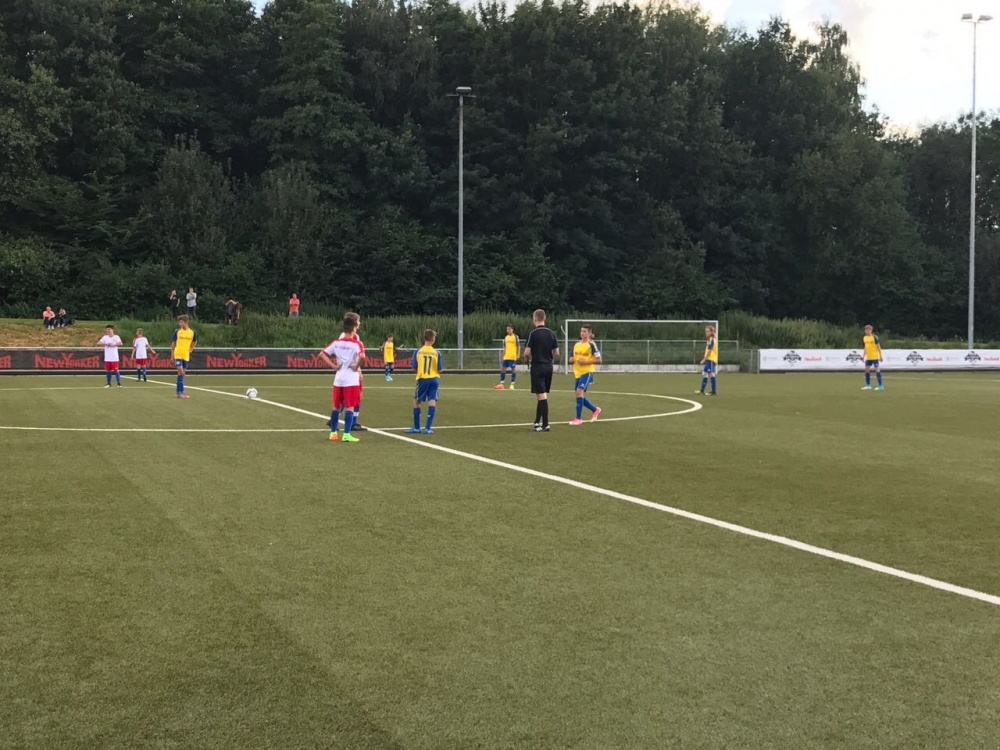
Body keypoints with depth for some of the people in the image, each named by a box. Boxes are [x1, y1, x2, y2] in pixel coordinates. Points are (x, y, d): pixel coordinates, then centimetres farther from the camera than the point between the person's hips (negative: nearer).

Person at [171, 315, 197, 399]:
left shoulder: (192, 332, 3)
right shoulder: (177, 331, -2)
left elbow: (195, 342, 22)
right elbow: (173, 343, 4)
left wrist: (191, 349, 10)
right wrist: (172, 355, 2)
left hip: (186, 356, 3)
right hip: (178, 355, -3)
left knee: (182, 373, 8)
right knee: (180, 371, -14)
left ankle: (179, 392, 14)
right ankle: (180, 392, -13)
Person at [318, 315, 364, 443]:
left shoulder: (336, 342, 6)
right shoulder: (356, 343, -9)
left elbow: (322, 354, 2)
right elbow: (362, 356, -29)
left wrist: (333, 366, 2)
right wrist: (356, 367, -13)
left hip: (338, 379, 5)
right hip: (351, 379, -5)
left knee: (336, 406, 15)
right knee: (350, 407, -2)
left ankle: (333, 432, 20)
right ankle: (346, 434, -5)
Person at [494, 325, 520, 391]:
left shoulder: (515, 337, -3)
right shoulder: (506, 337, 14)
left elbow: (518, 347, -3)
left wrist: (517, 355, -10)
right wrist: (503, 355, 16)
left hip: (513, 357, -6)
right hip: (506, 357, 6)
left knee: (513, 369, -1)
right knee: (503, 369, 3)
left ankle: (512, 384, 4)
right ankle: (501, 384, 10)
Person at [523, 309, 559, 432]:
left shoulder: (533, 333, -12)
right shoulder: (551, 333, 5)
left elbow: (527, 353, -13)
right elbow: (557, 353, 6)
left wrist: (528, 359, 8)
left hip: (537, 366, -6)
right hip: (548, 367, 6)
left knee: (542, 395, -6)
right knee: (543, 395, 15)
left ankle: (545, 425, -8)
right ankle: (537, 422, 24)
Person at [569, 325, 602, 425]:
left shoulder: (591, 345, -7)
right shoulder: (576, 345, 13)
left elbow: (599, 360, -10)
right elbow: (574, 358, 23)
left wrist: (586, 362, -19)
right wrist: (571, 360, 0)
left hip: (587, 372, -8)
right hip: (578, 373, 8)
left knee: (579, 391, -22)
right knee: (580, 395, 11)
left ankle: (579, 418, -16)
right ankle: (595, 410, 35)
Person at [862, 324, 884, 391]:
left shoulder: (874, 337, -10)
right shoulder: (864, 338, 9)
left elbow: (878, 346, -9)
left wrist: (880, 356, -11)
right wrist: (864, 356, 17)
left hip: (875, 357, -7)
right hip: (868, 357, 7)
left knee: (877, 369, -7)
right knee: (867, 369, 6)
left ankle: (880, 386, -3)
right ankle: (868, 385, 15)